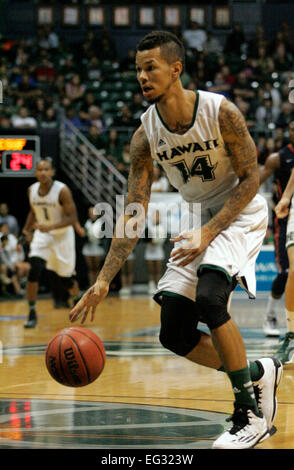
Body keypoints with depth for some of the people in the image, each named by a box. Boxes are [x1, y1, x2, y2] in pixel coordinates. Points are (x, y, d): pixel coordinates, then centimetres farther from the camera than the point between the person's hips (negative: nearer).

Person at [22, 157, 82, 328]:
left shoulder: (62, 191, -21)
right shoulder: (32, 190, -4)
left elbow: (73, 218, -20)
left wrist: (51, 226, -32)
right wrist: (27, 229, 3)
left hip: (62, 235, -3)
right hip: (42, 234, 3)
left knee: (66, 278, 9)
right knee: (34, 271, -20)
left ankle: (78, 300, 43)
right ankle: (32, 313, -13)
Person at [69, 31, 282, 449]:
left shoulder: (221, 112, -23)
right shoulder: (145, 135, -11)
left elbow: (250, 179, -16)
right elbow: (134, 214, -10)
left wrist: (210, 232, -27)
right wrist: (103, 281, -17)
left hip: (240, 211, -5)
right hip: (197, 217, 6)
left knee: (209, 297, -31)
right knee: (175, 335, -3)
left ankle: (250, 414, -15)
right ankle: (259, 374, 22)